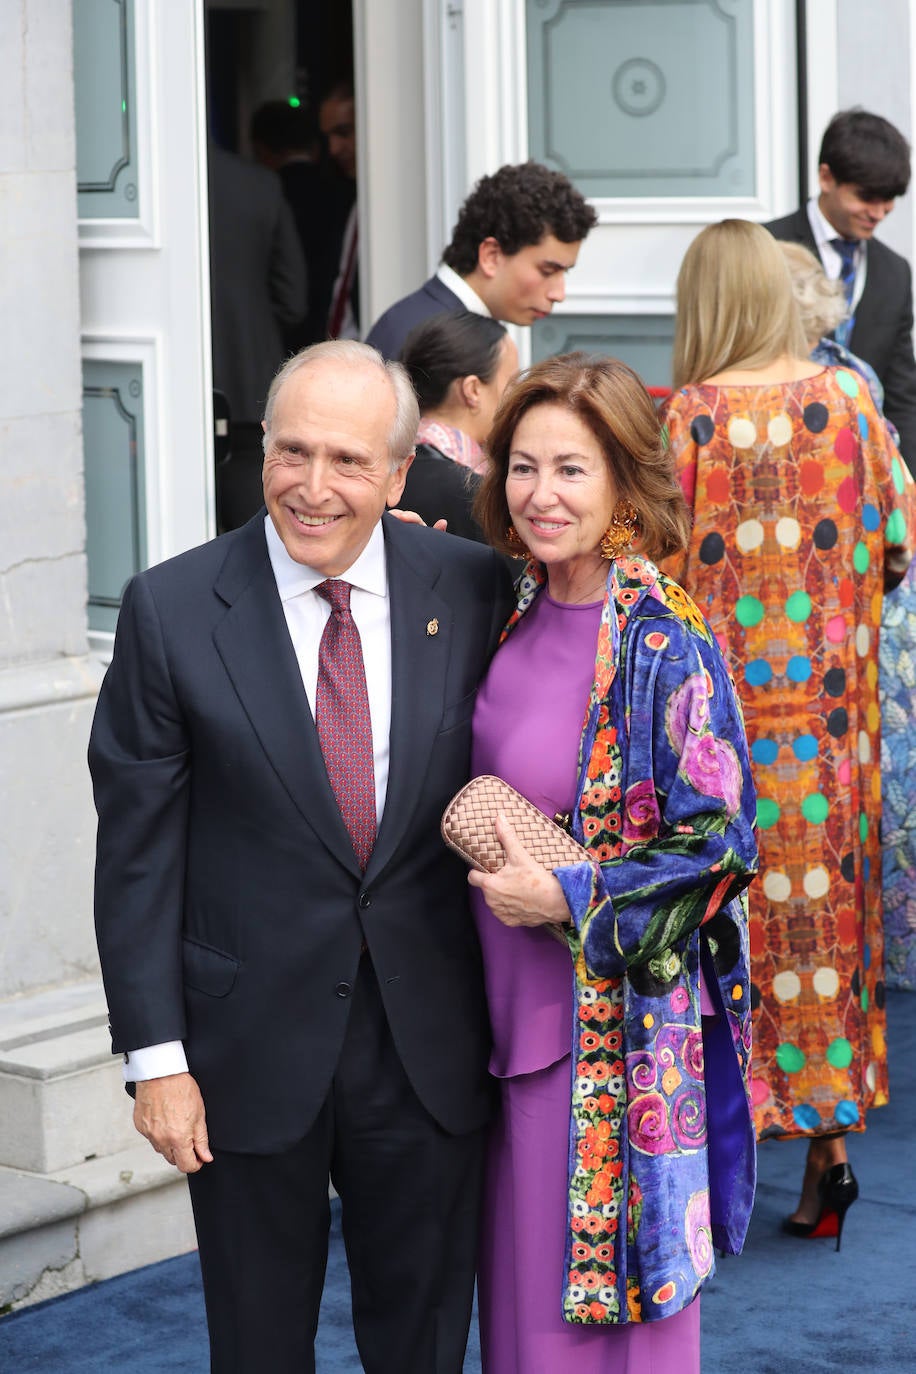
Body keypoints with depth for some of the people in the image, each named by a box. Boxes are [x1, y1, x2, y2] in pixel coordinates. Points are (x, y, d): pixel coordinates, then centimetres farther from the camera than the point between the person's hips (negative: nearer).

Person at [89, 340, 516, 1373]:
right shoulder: (173, 610, -8)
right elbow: (137, 849, -5)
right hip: (252, 1045, -1)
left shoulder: (473, 591, -3)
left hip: (427, 1045, 2)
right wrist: (155, 1056, -8)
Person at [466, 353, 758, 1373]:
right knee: (521, 1278, 17)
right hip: (515, 1006, 7)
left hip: (616, 1016, -7)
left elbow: (719, 841, -17)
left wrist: (567, 897, -19)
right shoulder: (519, 611, 4)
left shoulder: (663, 646, -18)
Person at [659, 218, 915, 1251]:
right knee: (824, 898, 12)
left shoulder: (689, 417, -12)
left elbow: (661, 568, -13)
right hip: (828, 712, 3)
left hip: (721, 706, -3)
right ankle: (828, 1136, 14)